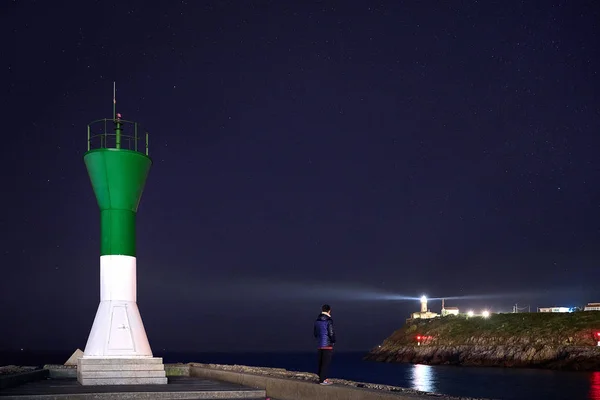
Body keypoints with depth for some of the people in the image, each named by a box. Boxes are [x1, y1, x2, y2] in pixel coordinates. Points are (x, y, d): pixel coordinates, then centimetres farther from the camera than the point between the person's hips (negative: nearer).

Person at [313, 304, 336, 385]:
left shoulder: (317, 320, 7)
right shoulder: (329, 321, -15)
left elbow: (315, 333, 13)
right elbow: (331, 333, -17)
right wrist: (333, 341, 0)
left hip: (320, 344, 7)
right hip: (328, 345, -7)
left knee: (321, 362, 13)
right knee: (326, 362, -3)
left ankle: (321, 377, 20)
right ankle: (323, 380, -3)